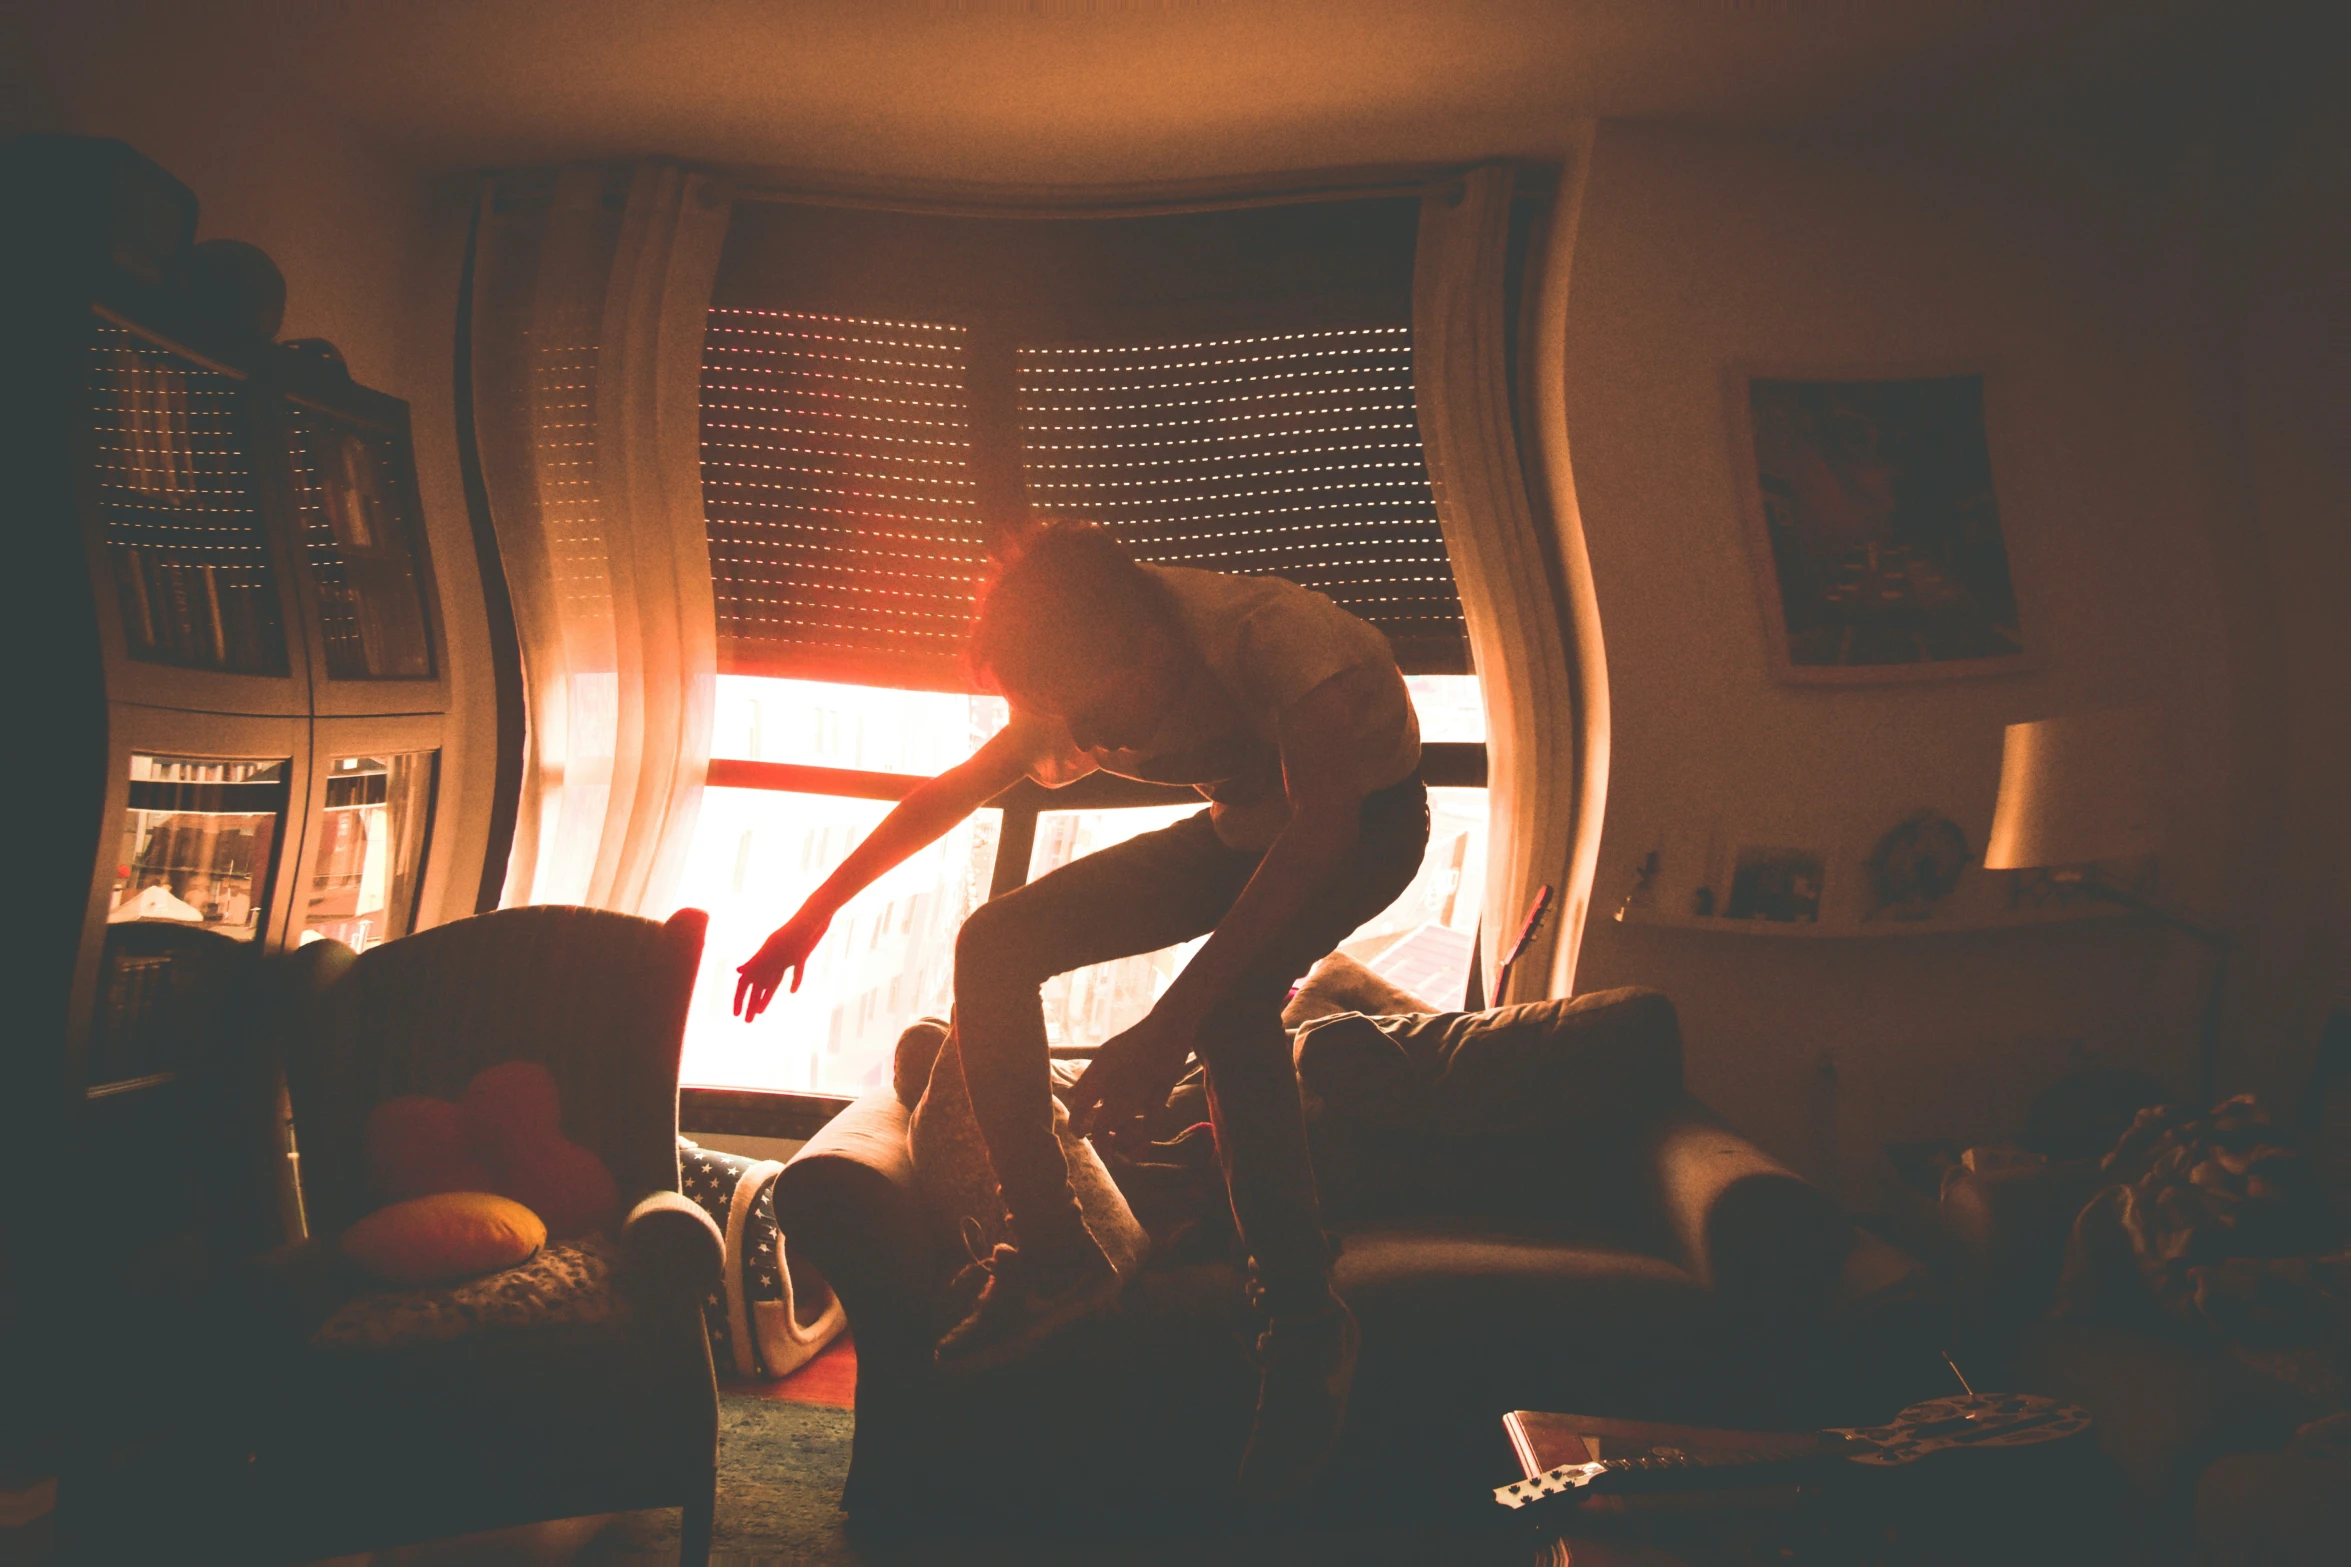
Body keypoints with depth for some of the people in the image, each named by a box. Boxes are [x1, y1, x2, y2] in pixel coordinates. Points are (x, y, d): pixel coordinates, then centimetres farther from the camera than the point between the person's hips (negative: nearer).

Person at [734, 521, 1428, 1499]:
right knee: (997, 943, -11)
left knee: (1230, 1002, -36)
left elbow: (1321, 826, -42)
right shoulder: (1089, 685, -15)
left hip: (1367, 820, -6)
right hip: (1239, 830, 6)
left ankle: (1305, 1326, -21)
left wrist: (1169, 1025, -48)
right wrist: (814, 913, 5)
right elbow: (953, 792, -1)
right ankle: (1051, 1253, -5)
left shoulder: (1278, 638, -38)